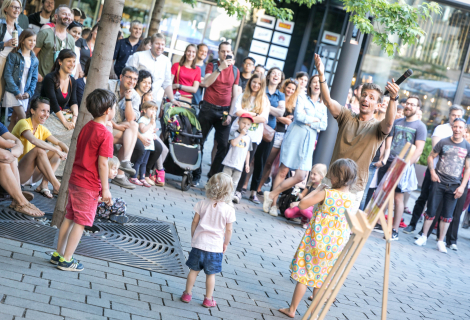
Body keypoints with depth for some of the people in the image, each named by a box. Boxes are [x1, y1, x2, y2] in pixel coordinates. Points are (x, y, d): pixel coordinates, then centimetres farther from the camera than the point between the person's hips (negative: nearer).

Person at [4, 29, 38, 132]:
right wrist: (16, 92, -16)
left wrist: (29, 92, -6)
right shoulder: (14, 55, -6)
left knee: (15, 119, 9)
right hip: (13, 92, -5)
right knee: (22, 117, -15)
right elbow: (7, 75, -10)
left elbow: (34, 79, 11)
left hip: (25, 94, 5)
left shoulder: (34, 60, 10)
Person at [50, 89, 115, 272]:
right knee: (81, 222, 1)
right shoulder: (105, 135, -17)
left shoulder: (86, 128, 8)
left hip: (75, 179, 8)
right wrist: (105, 189, -13)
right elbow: (102, 163, -19)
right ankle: (66, 260, 6)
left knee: (69, 218, 16)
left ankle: (58, 254, 24)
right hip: (90, 185, -8)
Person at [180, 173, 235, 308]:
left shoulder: (202, 204, -6)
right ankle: (208, 299, 19)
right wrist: (226, 243, 11)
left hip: (199, 243, 2)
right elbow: (229, 230, -5)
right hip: (215, 246, -2)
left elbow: (194, 222, 1)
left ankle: (187, 294, 23)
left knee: (194, 270, 15)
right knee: (211, 274, 11)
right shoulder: (228, 210, -12)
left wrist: (193, 237, 15)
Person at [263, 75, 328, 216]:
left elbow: (324, 126, 5)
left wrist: (309, 122, -7)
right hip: (296, 135, -4)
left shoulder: (323, 106, 14)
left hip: (309, 141, 4)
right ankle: (273, 203, 2)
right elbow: (298, 115, -12)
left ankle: (271, 195, 2)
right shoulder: (302, 98, 2)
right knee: (284, 170, -5)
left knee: (300, 176, -7)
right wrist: (315, 120, -2)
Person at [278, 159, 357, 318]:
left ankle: (292, 309, 15)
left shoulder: (326, 194, -17)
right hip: (336, 247, 4)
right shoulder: (352, 199, -3)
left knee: (304, 275, 7)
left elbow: (302, 204, -14)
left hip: (317, 242, -4)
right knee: (321, 279, 15)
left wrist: (316, 191, -2)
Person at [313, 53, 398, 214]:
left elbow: (389, 123, -27)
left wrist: (393, 98, -46)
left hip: (354, 187, -3)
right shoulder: (347, 116, 5)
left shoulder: (377, 128, -3)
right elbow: (328, 101, -9)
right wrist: (321, 75, -26)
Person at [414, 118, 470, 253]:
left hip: (454, 186, 1)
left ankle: (441, 241, 15)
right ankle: (423, 236, 15)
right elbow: (431, 157, 8)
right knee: (431, 210, 2)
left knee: (447, 215, 5)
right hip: (439, 182, -1)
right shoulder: (443, 142, 0)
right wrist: (432, 172, -6)